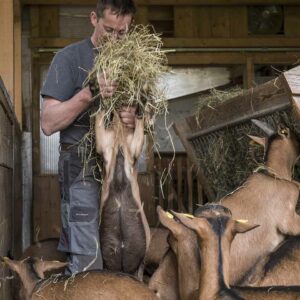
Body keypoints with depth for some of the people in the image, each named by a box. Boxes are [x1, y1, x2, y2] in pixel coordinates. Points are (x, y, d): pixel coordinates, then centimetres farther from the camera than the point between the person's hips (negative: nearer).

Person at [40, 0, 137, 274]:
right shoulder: (70, 58, -3)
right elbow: (48, 124, -9)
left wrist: (135, 120, -10)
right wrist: (87, 94, -23)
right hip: (82, 165, -5)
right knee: (88, 262, -12)